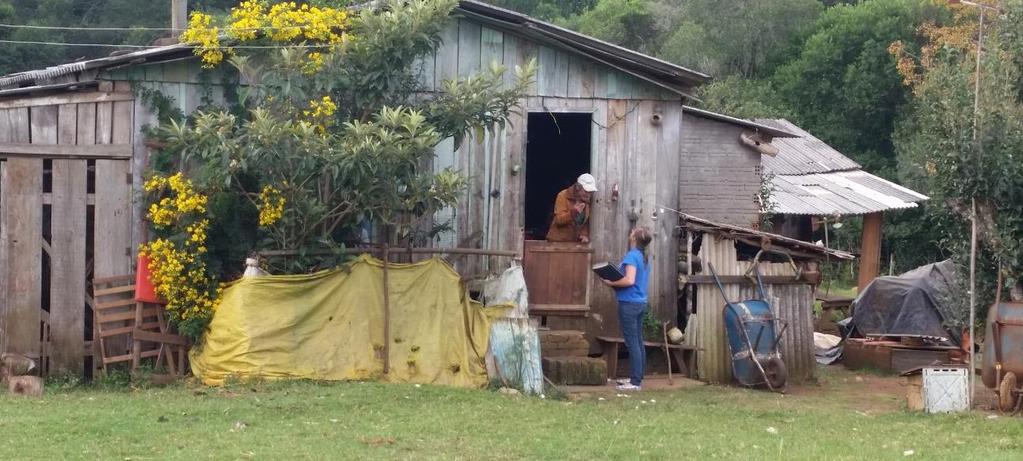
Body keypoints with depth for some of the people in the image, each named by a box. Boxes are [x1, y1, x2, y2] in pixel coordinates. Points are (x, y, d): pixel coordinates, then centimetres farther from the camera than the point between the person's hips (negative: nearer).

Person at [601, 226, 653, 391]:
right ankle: (637, 378, 19)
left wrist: (612, 283, -13)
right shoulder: (645, 257, 12)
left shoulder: (632, 256, -15)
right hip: (641, 302, 9)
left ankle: (635, 382, -7)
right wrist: (616, 281, 14)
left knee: (632, 343, -7)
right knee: (638, 342, 13)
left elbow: (629, 280, -25)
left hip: (629, 303, -9)